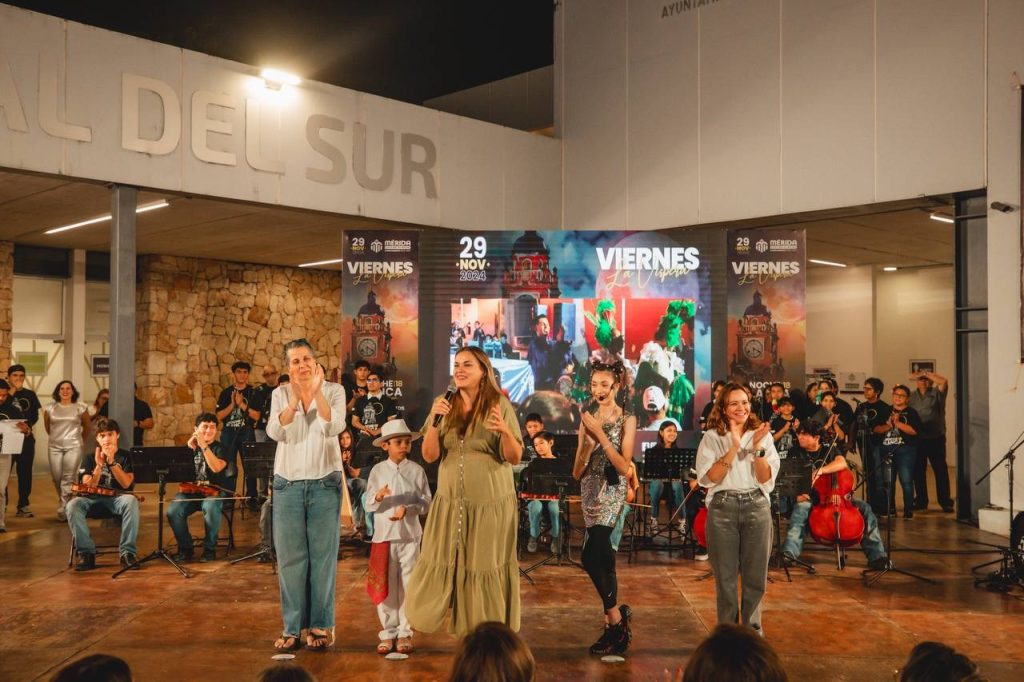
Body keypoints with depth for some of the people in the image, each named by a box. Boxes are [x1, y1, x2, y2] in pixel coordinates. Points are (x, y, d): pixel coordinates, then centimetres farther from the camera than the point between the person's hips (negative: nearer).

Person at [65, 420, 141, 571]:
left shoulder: (126, 456, 6)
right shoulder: (90, 458, 11)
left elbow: (126, 484, -9)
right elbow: (87, 488, -1)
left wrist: (111, 462, -18)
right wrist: (99, 465, -15)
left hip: (117, 498, -2)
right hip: (95, 498, 2)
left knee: (131, 501, -38)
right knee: (72, 505, -31)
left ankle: (127, 552, -31)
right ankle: (87, 553, -24)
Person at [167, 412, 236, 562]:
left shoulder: (220, 449, 5)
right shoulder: (191, 448, 14)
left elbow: (217, 468, -17)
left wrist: (204, 447, -21)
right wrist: (190, 449, -11)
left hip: (214, 491, -3)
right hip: (191, 490, 3)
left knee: (210, 507, -37)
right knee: (173, 511, -26)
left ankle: (209, 548, -15)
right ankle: (185, 548, -4)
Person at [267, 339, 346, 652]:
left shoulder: (334, 391, 1)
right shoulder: (281, 394, 4)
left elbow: (335, 427, -15)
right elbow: (275, 432, -11)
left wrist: (316, 390, -21)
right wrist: (296, 396, -20)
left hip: (324, 483, -1)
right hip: (287, 484, 2)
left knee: (323, 555, 2)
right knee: (290, 556, 4)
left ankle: (321, 625, 12)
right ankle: (292, 627, 12)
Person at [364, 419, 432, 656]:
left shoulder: (417, 471, 0)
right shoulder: (378, 471, 2)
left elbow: (426, 503, -1)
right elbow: (369, 506, 0)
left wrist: (408, 509, -17)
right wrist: (378, 497, -21)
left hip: (409, 535, 0)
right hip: (384, 535, 0)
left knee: (407, 585, 5)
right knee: (386, 586, 4)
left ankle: (405, 632, 14)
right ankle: (388, 633, 14)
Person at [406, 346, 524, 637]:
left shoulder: (499, 404, -6)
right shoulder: (443, 404, 3)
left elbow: (515, 458, -8)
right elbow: (429, 456, 0)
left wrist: (506, 431, -27)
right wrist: (434, 422, -16)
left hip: (490, 503, -3)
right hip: (450, 502, 3)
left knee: (485, 568, 4)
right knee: (440, 565, 6)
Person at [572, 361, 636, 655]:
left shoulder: (627, 420, -3)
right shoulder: (588, 420, 10)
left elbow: (624, 467, -13)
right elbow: (577, 473, 7)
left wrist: (600, 434, -16)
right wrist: (588, 442, -10)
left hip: (612, 491, -6)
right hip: (590, 491, 6)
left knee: (591, 556, -18)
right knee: (602, 556, 9)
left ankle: (614, 618, -4)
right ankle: (616, 619, 20)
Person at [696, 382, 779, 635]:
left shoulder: (763, 435, 5)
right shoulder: (712, 437, 0)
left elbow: (766, 479, -2)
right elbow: (710, 478, -11)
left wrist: (757, 447, -15)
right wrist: (734, 447, -17)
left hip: (757, 507, 2)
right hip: (722, 509, -1)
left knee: (755, 576, 7)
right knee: (725, 577, 5)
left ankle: (752, 630, 23)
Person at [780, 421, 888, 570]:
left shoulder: (830, 449, 3)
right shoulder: (796, 453, 3)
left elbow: (842, 463, -18)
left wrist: (820, 470, -35)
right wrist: (797, 493, -24)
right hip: (811, 497, -1)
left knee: (865, 509, -21)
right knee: (800, 509, -36)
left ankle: (876, 556, -21)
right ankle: (789, 553, -50)